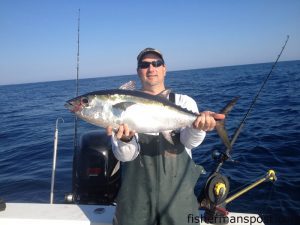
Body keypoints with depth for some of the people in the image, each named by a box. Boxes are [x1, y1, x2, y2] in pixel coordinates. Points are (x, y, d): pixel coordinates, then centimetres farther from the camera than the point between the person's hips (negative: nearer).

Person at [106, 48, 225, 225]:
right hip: (137, 192, 0)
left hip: (178, 189, 0)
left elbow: (190, 141, -16)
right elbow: (125, 156, -9)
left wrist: (198, 125, -38)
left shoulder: (184, 101, 2)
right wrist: (125, 139, -31)